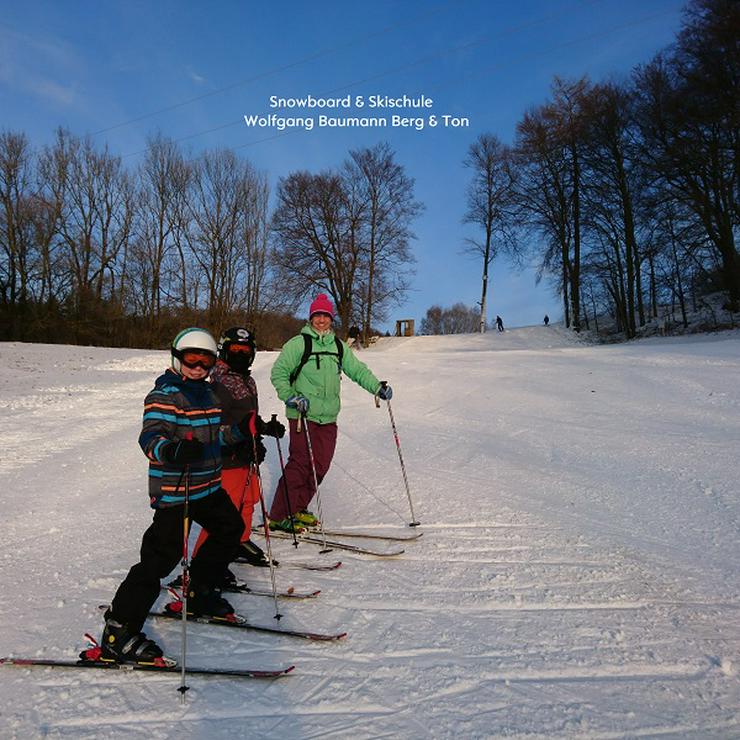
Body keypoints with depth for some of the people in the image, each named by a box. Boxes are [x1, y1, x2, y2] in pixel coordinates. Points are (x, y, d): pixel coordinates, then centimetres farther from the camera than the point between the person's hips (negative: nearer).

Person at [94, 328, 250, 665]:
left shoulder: (207, 391, 14)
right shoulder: (164, 394, -14)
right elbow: (149, 437, -26)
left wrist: (242, 430, 8)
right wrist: (171, 451, -46)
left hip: (208, 485, 9)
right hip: (173, 489, -9)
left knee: (231, 527, 21)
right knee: (162, 556, -9)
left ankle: (199, 592, 37)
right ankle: (118, 633, 4)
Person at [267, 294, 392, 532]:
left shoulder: (339, 346, 14)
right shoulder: (298, 343, -4)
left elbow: (356, 369, 19)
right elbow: (278, 373, -4)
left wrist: (377, 386, 6)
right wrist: (291, 397, -17)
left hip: (329, 417, 6)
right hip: (303, 415, -6)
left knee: (321, 465, 6)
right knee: (300, 463, -9)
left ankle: (297, 509, 22)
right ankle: (279, 516, 2)